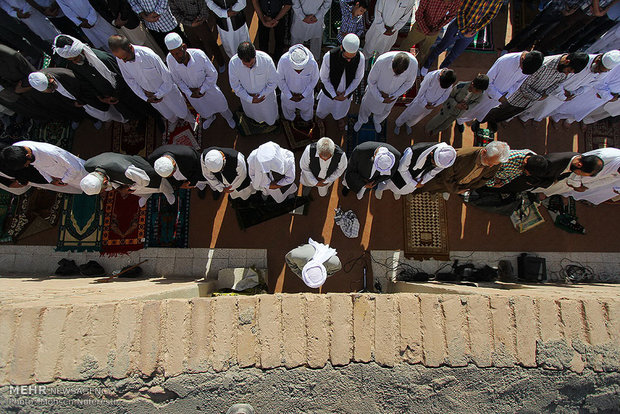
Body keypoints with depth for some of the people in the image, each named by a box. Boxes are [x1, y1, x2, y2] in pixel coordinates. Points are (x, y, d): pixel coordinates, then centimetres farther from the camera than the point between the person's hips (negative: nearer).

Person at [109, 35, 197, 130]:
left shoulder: (149, 56, -38)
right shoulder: (120, 58, -22)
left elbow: (167, 78, -25)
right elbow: (129, 80, -7)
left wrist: (158, 95, -16)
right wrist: (145, 97, -10)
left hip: (166, 90, -4)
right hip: (149, 93, 4)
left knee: (181, 111, 19)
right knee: (166, 112, 29)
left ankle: (191, 120, 53)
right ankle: (173, 120, 64)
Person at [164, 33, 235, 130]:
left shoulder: (199, 55, -37)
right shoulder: (170, 59, -31)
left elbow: (213, 75, -21)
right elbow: (177, 79, -12)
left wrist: (202, 90, -20)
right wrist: (190, 93, -19)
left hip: (207, 87, -2)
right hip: (191, 91, 2)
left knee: (221, 106, 23)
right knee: (203, 111, 30)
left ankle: (228, 118, 58)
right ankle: (210, 118, 66)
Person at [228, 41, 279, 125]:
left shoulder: (266, 60, -36)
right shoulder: (233, 63, -32)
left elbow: (273, 82, -19)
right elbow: (235, 85, -16)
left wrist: (260, 96, -18)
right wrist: (250, 99, -22)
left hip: (266, 94, -1)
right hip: (247, 96, 1)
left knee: (271, 120, 28)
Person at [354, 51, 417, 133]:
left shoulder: (413, 63, -35)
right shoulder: (382, 61, -41)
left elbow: (409, 82, -13)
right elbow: (371, 81, -22)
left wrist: (393, 96, -16)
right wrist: (381, 99, -19)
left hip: (393, 93, 2)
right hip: (375, 90, -2)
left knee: (384, 111, 30)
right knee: (367, 106, 26)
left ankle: (377, 120, 66)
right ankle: (362, 120, 62)